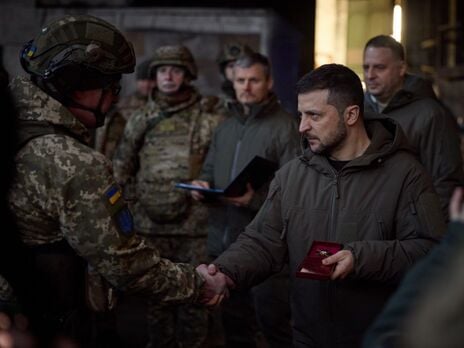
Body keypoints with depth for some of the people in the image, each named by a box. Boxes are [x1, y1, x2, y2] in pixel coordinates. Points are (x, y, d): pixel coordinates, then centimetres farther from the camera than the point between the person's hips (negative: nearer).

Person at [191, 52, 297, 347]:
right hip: (224, 241, 7)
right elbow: (210, 172, 23)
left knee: (274, 324, 3)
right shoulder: (225, 127, 16)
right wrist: (202, 185, 1)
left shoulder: (285, 127, -9)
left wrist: (256, 199, -27)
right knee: (233, 323, 18)